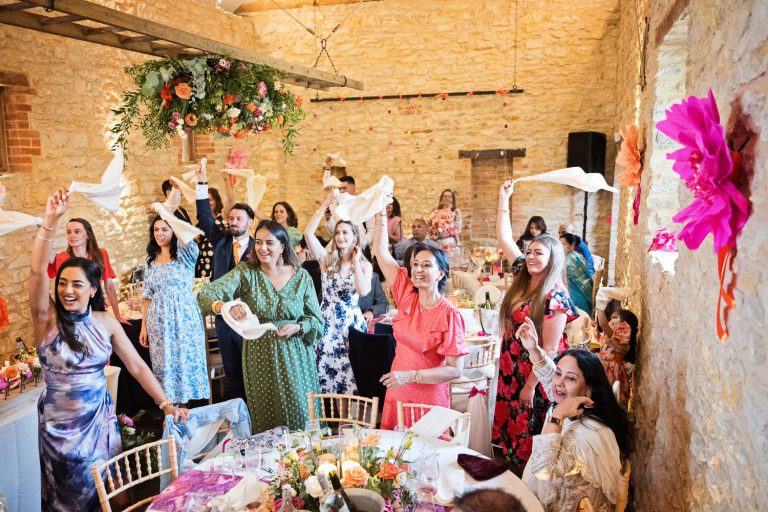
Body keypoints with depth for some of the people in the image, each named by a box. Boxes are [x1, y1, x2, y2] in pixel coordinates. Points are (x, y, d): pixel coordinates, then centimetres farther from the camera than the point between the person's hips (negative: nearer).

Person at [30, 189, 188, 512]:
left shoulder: (106, 323, -6)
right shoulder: (48, 318, -11)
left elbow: (137, 367, -4)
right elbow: (37, 270, -26)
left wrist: (165, 404, -11)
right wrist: (50, 220, -34)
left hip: (99, 419, 1)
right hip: (58, 423, -1)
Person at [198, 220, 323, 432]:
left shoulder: (301, 276, -2)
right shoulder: (246, 272, -5)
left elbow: (316, 320, 2)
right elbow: (206, 293, -18)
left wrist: (297, 328, -18)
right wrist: (224, 306, -39)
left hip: (295, 357, 0)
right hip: (259, 358, 0)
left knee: (300, 415, 8)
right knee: (265, 419, 11)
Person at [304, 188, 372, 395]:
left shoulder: (364, 265, 2)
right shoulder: (326, 259, 4)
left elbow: (363, 291, -17)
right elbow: (308, 233, -11)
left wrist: (355, 261, -8)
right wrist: (326, 203, -8)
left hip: (351, 324, -1)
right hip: (327, 324, 1)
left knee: (350, 378, 1)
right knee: (325, 376, 4)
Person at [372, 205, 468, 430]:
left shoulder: (449, 314, -15)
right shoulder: (407, 296, -2)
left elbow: (455, 369, -15)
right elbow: (381, 251, -1)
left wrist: (411, 376, -21)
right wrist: (381, 213, -5)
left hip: (429, 400, -4)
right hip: (396, 394, 5)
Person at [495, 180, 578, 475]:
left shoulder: (555, 297, -19)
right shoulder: (523, 280, 1)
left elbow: (550, 349, -19)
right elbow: (504, 238, 8)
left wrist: (530, 386, -17)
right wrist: (504, 199, 8)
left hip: (535, 377, -7)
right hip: (511, 372, 7)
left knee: (526, 442, 8)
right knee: (508, 434, 17)